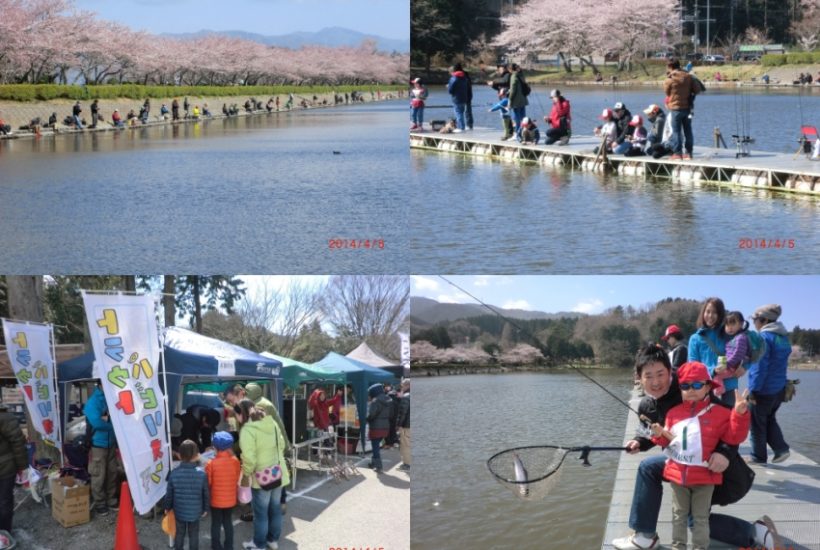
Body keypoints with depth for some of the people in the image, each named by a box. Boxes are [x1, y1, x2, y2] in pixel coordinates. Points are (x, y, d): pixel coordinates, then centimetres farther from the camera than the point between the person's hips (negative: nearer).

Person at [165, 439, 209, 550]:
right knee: (194, 535, 13)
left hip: (179, 511, 1)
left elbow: (169, 493, -5)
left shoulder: (174, 473, -15)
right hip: (195, 511, -1)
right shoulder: (201, 473, -16)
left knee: (179, 533, 18)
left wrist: (167, 507, 12)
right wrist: (204, 508, 9)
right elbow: (206, 494, -7)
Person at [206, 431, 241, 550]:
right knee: (228, 522, 18)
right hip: (230, 499, 3)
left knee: (216, 524, 13)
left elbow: (208, 483, -13)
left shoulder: (211, 464, -20)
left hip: (216, 500, -3)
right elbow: (237, 479, 0)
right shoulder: (235, 461, -12)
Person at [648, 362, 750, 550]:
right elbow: (668, 440, 13)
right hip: (678, 474, 3)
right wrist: (660, 435, -9)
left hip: (704, 475, -3)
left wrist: (739, 414, -22)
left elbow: (734, 437, -11)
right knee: (679, 515, 15)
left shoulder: (719, 412, -6)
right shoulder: (674, 412, 4)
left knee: (700, 518, 9)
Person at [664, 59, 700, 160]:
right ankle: (689, 152, 13)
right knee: (688, 130, 11)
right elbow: (696, 90, 2)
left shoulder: (669, 79, -12)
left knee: (676, 131, 1)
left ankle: (677, 153, -1)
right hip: (687, 107, 4)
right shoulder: (688, 76, 0)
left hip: (675, 108, -4)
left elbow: (667, 92, 3)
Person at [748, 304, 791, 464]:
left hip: (764, 390, -8)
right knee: (770, 419, 21)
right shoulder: (783, 337, 10)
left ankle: (759, 456, 12)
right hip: (779, 388, 8)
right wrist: (782, 384, 20)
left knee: (757, 423, 6)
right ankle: (781, 449, 10)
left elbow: (760, 367, -20)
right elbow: (782, 364, 15)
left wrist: (753, 389, -17)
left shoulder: (764, 337, -16)